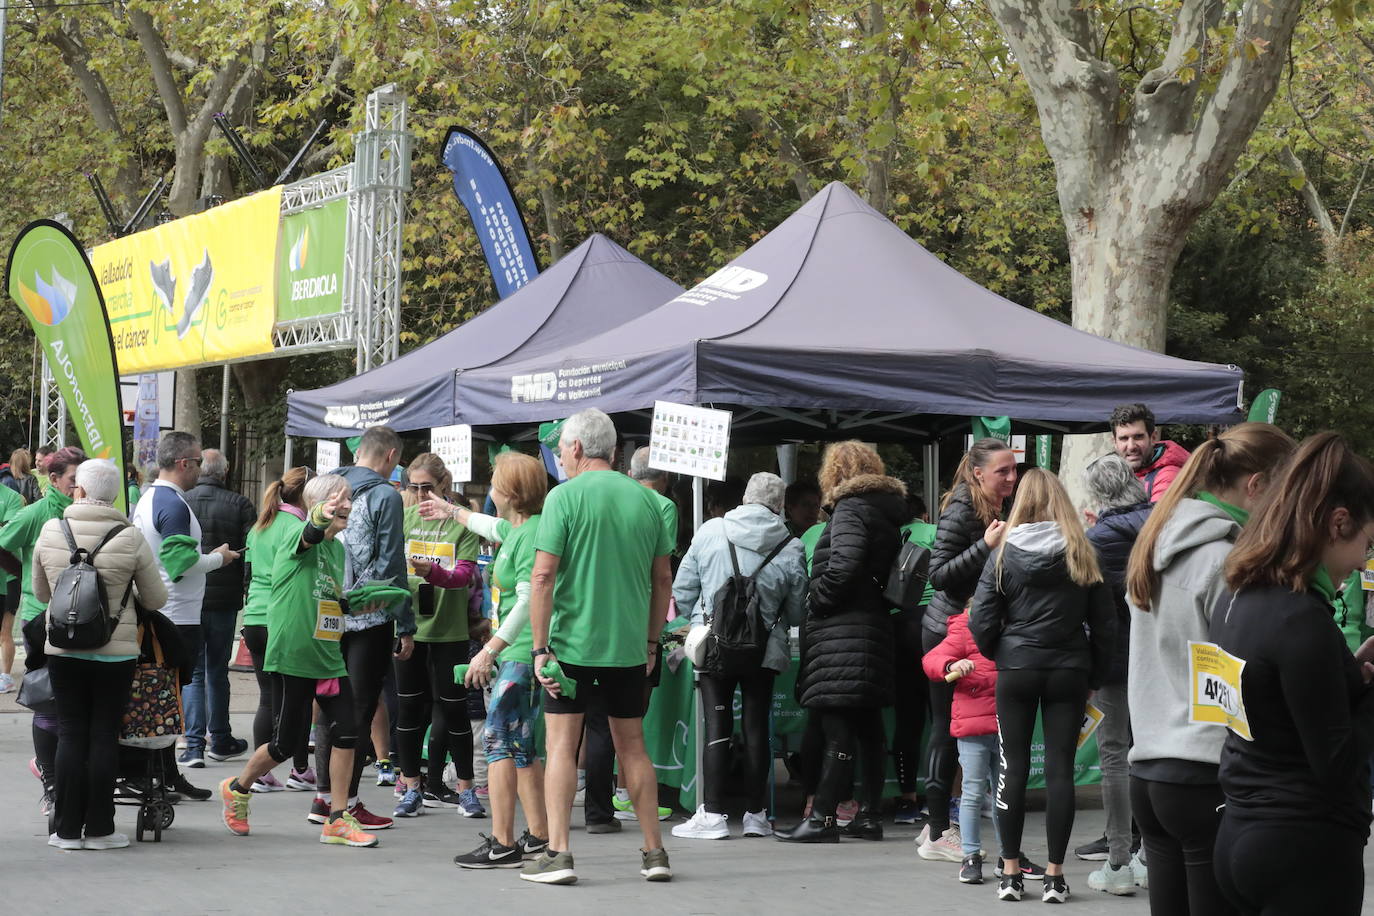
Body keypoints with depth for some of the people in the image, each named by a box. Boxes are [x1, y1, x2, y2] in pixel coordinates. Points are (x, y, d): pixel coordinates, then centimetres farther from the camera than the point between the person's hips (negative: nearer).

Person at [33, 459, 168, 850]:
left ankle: (68, 829, 9)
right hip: (116, 652, -2)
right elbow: (156, 600, -1)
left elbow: (40, 592, 10)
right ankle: (99, 829, 9)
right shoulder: (130, 538, -10)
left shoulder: (51, 531, -4)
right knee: (104, 736, 5)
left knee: (70, 734, 7)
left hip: (63, 651, 2)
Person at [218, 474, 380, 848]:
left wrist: (357, 605, 7)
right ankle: (237, 789, 29)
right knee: (287, 742, 1)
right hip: (292, 656, -7)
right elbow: (309, 534, -37)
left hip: (329, 657, 7)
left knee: (346, 730, -5)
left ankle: (338, 818, 4)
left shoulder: (337, 547, 13)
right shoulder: (296, 532, -10)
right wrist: (323, 517, -59)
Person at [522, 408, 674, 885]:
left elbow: (543, 575, -12)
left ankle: (557, 853, -4)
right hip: (628, 646, 4)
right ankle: (654, 853, 14)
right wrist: (651, 642, 19)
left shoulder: (565, 496, -7)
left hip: (573, 642, -4)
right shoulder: (645, 499, 7)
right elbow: (663, 578, 11)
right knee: (632, 746, 12)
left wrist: (540, 647, -9)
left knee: (562, 744, 1)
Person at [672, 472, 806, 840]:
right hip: (765, 650, 1)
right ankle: (756, 814, 13)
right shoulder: (791, 548, -3)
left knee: (717, 726, 1)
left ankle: (713, 814, -2)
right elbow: (798, 612, 3)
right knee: (756, 727, 9)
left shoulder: (710, 532, -3)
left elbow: (682, 590, 3)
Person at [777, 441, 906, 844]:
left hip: (841, 633, -9)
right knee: (868, 729, 11)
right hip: (874, 626, 9)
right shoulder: (887, 511, 17)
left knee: (837, 731, -11)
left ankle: (822, 818, -11)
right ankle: (869, 815, 15)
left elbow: (843, 567, -22)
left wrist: (814, 599, -9)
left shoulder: (850, 509, -9)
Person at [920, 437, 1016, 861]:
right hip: (949, 631, -8)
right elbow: (939, 574, -18)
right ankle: (937, 834, 1)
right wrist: (986, 546, -26)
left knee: (951, 730, 10)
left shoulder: (1003, 509, 9)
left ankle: (937, 826, 15)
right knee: (948, 727, -4)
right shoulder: (961, 512, -15)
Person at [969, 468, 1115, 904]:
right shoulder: (1082, 555, -1)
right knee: (1060, 769, 2)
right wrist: (1093, 677, 10)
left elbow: (981, 620, -6)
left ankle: (1011, 872, 10)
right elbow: (1105, 623, 1)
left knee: (1013, 768, 7)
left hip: (1016, 670, 0)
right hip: (1069, 671, 0)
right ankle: (1054, 877, 3)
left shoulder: (1004, 553, -4)